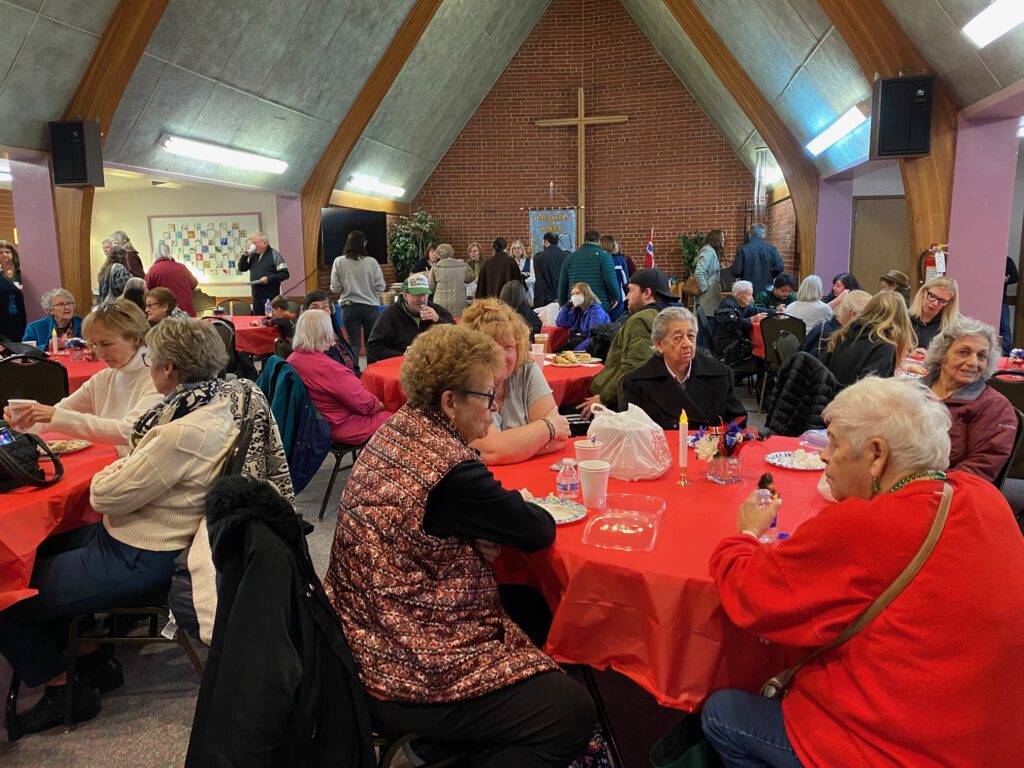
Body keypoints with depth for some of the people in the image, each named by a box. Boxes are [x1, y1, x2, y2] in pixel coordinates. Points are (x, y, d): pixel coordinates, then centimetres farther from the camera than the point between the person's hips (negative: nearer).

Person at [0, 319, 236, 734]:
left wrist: (107, 476, -3)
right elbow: (141, 443, 17)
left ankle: (61, 691, 21)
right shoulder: (206, 402, -2)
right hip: (141, 537, 10)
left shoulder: (187, 432, -33)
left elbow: (105, 495, -22)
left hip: (140, 561, -10)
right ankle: (92, 658, 31)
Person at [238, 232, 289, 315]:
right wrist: (245, 255, -1)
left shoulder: (274, 255, -5)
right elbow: (241, 268, 13)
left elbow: (285, 274, -10)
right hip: (256, 297, 6)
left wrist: (269, 278, -21)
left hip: (271, 297, -6)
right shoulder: (252, 255, 12)